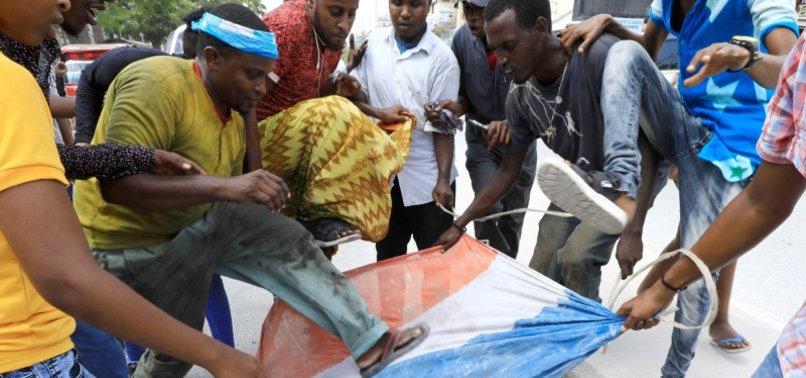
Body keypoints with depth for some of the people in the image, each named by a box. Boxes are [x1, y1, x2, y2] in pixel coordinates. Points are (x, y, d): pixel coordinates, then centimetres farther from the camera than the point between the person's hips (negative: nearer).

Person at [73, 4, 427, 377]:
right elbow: (115, 182, -36)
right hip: (139, 243, -7)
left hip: (198, 219, 7)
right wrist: (224, 187, -43)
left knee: (290, 242, -6)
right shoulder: (158, 85, -26)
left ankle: (368, 340, -2)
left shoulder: (232, 114, 0)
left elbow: (229, 195, 8)